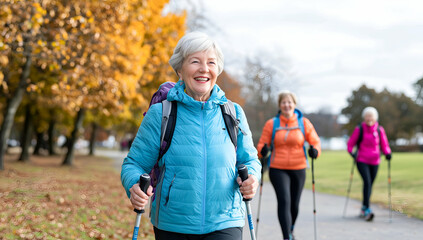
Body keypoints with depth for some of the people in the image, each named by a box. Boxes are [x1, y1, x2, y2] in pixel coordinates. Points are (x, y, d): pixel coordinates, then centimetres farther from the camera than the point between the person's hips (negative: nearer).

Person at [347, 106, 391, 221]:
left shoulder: (380, 130, 4)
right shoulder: (359, 129, -3)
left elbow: (384, 145, 10)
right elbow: (350, 143, 2)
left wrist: (387, 153, -10)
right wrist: (352, 152, -17)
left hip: (374, 161, 3)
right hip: (362, 161, -3)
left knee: (370, 185, 10)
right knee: (367, 182, -18)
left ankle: (363, 208, 28)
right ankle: (367, 210, -20)